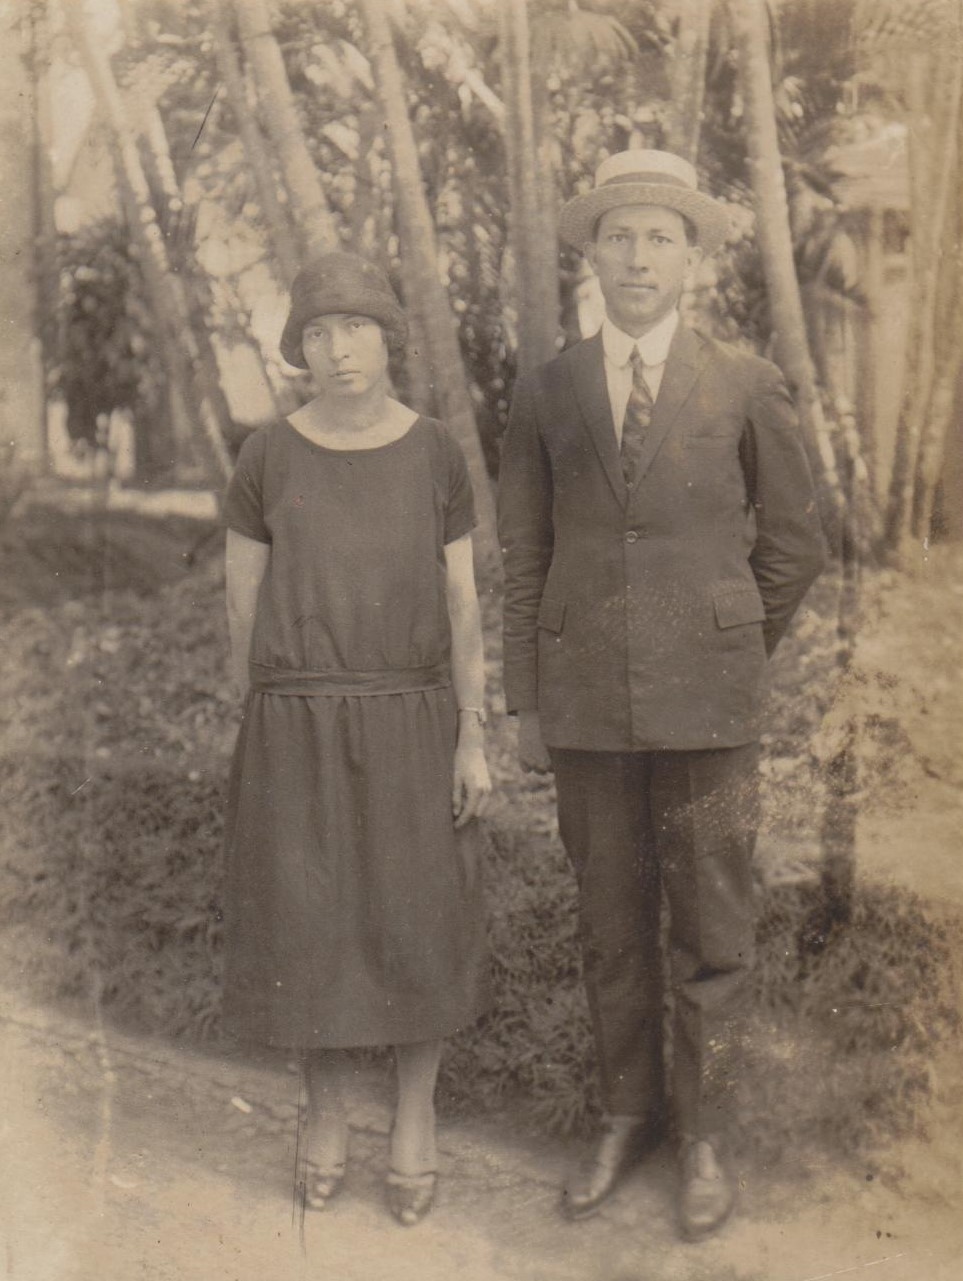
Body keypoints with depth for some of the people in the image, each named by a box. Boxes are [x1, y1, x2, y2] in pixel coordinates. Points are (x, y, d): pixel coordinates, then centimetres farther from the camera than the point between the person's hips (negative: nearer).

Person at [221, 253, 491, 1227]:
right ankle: (324, 1107, 32)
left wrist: (473, 741, -3)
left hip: (411, 725, 0)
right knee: (308, 929, 8)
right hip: (297, 733, 0)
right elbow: (242, 601, 3)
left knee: (418, 929, 7)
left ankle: (415, 1118, 27)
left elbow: (461, 604, 0)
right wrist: (261, 734, 7)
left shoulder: (435, 455, -2)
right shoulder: (266, 459, -4)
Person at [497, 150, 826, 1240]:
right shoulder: (545, 395, 3)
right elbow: (522, 558, 7)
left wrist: (723, 661, 9)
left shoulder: (746, 388, -3)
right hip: (586, 704, 2)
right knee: (611, 924, 11)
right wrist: (524, 703, 5)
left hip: (703, 701, -2)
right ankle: (627, 1117, 29)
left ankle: (705, 1136, 23)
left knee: (711, 928, 6)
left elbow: (791, 546, 5)